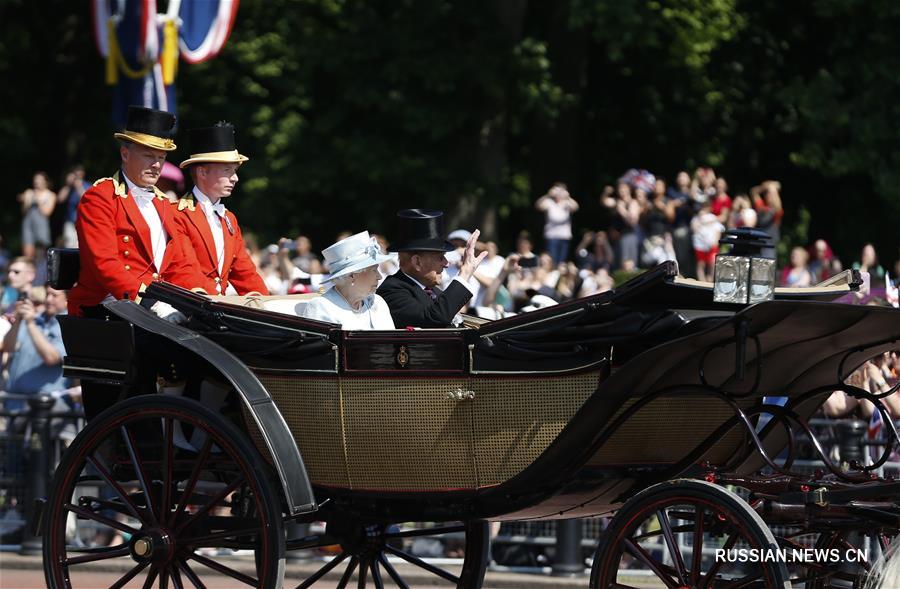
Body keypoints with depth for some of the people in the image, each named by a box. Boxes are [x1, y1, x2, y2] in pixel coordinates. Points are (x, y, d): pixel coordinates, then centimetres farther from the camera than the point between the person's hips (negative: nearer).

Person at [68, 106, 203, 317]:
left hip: (158, 304, 7)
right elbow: (105, 263, -13)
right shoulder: (99, 198, -2)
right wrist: (141, 295, -25)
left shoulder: (162, 203, 22)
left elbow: (178, 266, 19)